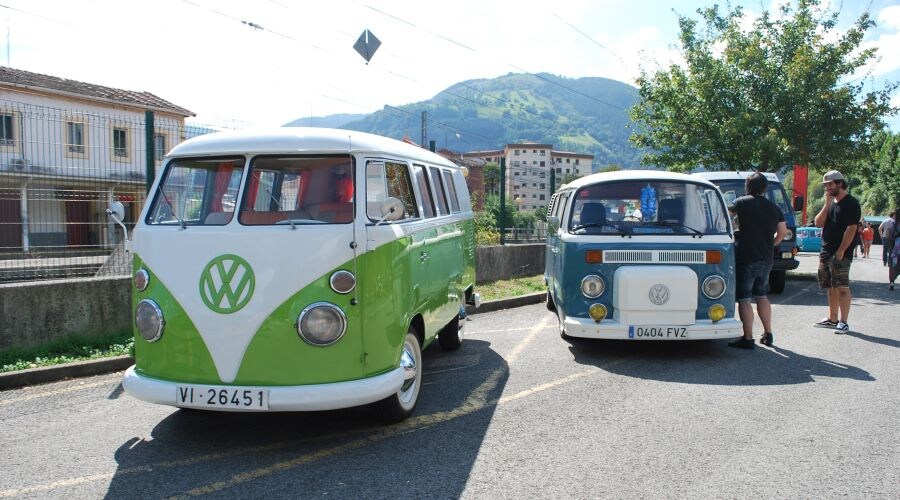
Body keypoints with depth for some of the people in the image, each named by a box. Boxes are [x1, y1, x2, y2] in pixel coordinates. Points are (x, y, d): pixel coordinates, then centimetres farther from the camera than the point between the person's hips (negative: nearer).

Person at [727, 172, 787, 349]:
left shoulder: (742, 203, -7)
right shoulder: (774, 208, 8)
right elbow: (783, 232, 11)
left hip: (746, 257, -6)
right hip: (766, 259, 6)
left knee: (743, 299, -3)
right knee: (762, 296, 20)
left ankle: (748, 338, -5)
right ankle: (768, 334, 24)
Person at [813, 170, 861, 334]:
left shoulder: (850, 203, -8)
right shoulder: (831, 202, 17)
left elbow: (851, 229, -15)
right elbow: (818, 223, 7)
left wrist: (841, 251, -19)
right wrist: (827, 204, -3)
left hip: (840, 254, -8)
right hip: (825, 252, 8)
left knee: (842, 287, -8)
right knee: (831, 287, 13)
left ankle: (843, 323, -5)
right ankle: (832, 319, 22)